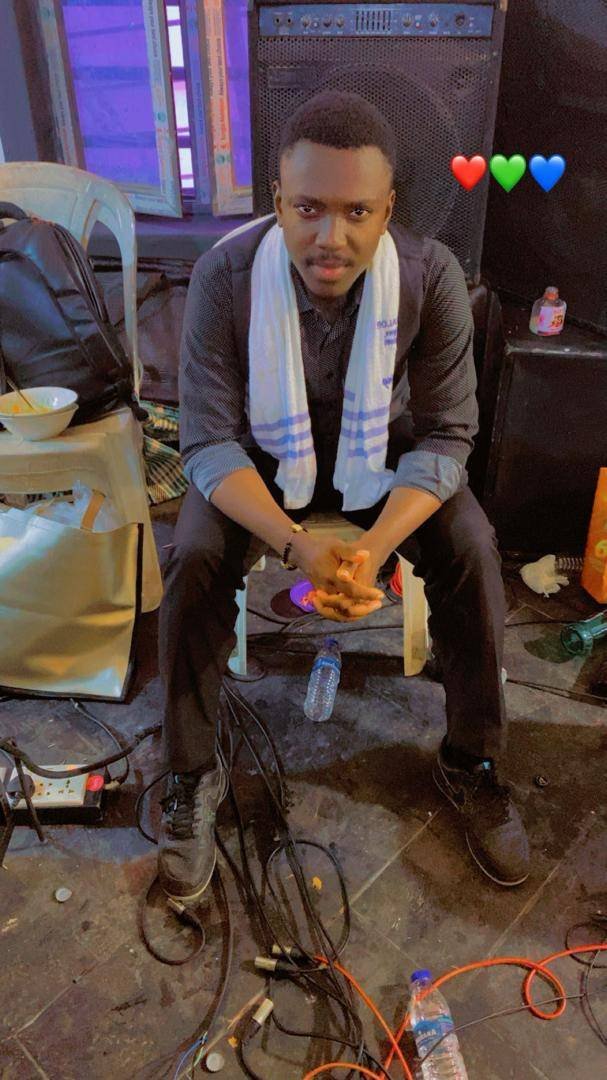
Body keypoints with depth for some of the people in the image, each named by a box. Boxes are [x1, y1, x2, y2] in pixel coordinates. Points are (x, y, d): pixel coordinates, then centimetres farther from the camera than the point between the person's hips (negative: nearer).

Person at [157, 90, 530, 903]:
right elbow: (210, 443, -22)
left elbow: (446, 434, -18)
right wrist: (298, 547, -39)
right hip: (262, 459, 0)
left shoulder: (431, 274, -21)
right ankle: (193, 776, -4)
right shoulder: (225, 275, -23)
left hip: (385, 456, 1)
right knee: (194, 557, -26)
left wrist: (375, 547, -35)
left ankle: (472, 764, 0)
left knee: (471, 550, -22)